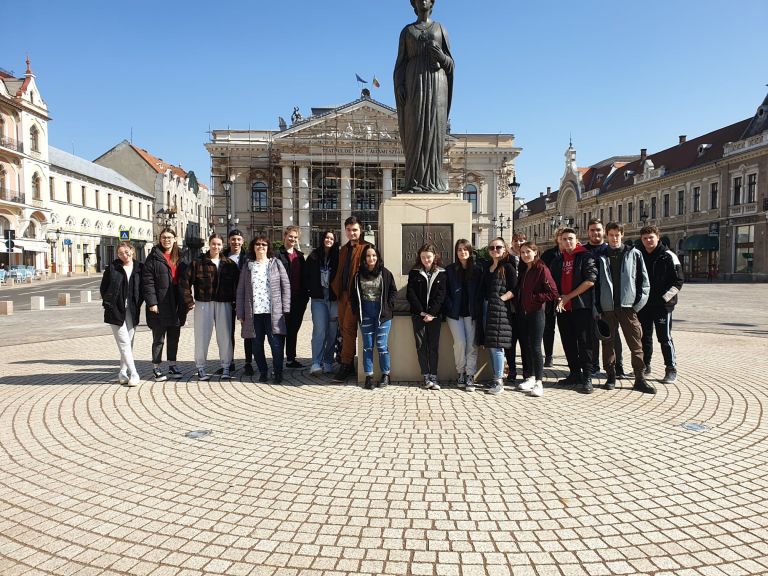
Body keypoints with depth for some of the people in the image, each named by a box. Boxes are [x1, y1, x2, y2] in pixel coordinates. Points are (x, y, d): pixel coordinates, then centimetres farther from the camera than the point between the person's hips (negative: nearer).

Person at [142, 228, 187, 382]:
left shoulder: (179, 258, 13)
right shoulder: (154, 257, -4)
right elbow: (147, 281, -10)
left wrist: (184, 303, 9)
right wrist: (152, 302, -17)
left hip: (176, 304, 5)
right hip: (160, 305, -5)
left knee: (174, 337, 13)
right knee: (159, 339, 3)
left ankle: (172, 366, 24)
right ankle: (156, 369, 13)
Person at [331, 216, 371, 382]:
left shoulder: (365, 248, -6)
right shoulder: (344, 249, 20)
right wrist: (336, 288, 12)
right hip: (343, 293, 8)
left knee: (349, 327, -10)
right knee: (344, 328, 10)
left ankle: (345, 365, -6)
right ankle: (349, 364, 19)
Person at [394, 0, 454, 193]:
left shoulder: (441, 29, 16)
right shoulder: (406, 31, 16)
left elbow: (449, 64, 11)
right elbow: (401, 64, 9)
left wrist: (441, 56, -12)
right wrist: (399, 87, -8)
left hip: (435, 83, 0)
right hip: (415, 84, 0)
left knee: (433, 131, -8)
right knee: (414, 132, -9)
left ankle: (433, 182, -6)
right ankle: (414, 182, -8)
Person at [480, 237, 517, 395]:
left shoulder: (508, 267, 0)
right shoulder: (487, 269, 20)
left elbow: (514, 290, -7)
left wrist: (500, 299, -15)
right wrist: (484, 302, 7)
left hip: (500, 309, -7)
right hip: (487, 308, 7)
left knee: (496, 345, -10)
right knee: (490, 346, 8)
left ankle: (499, 382, -6)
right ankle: (496, 379, 16)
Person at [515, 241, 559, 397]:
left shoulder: (541, 269, -9)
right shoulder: (523, 270, 13)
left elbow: (553, 293, -15)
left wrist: (534, 297, -13)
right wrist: (518, 303, 4)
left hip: (536, 313, -7)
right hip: (522, 313, 7)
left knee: (535, 347, -6)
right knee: (525, 346, 10)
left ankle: (539, 383, 0)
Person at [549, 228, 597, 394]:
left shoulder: (585, 256, -2)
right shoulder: (557, 260, 16)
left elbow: (590, 280, -12)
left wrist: (568, 296, -11)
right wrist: (558, 298, 0)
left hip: (582, 306, -6)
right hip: (563, 307, 6)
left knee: (584, 343, -5)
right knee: (568, 343, 10)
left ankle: (587, 378, -1)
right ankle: (575, 374, 21)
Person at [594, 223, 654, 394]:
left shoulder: (634, 254, 5)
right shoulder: (601, 257, 8)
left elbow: (643, 279, 4)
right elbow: (595, 283, 6)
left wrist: (639, 302, -5)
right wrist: (597, 307, 0)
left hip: (628, 306, -1)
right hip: (607, 307, 2)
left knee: (636, 343, 0)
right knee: (607, 342, 7)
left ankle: (640, 378, 9)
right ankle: (610, 376, 18)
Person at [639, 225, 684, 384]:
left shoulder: (668, 256, -4)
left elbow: (678, 281, -6)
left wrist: (664, 298, -14)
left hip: (662, 305, -5)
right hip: (643, 305, 5)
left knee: (665, 338, -3)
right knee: (644, 337, 12)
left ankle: (671, 369, 5)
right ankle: (645, 366, 24)